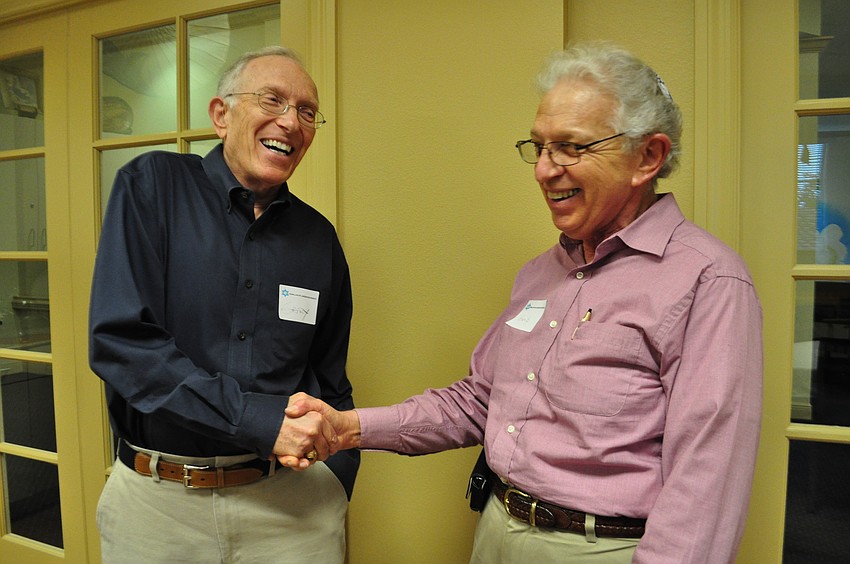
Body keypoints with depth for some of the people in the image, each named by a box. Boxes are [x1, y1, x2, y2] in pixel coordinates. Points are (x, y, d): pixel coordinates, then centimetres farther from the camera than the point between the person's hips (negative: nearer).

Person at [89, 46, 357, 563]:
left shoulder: (318, 237, 2)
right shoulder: (152, 186, -6)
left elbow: (330, 385, 8)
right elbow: (119, 339, -17)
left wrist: (334, 489, -3)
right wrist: (260, 420, -22)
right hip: (155, 498, -1)